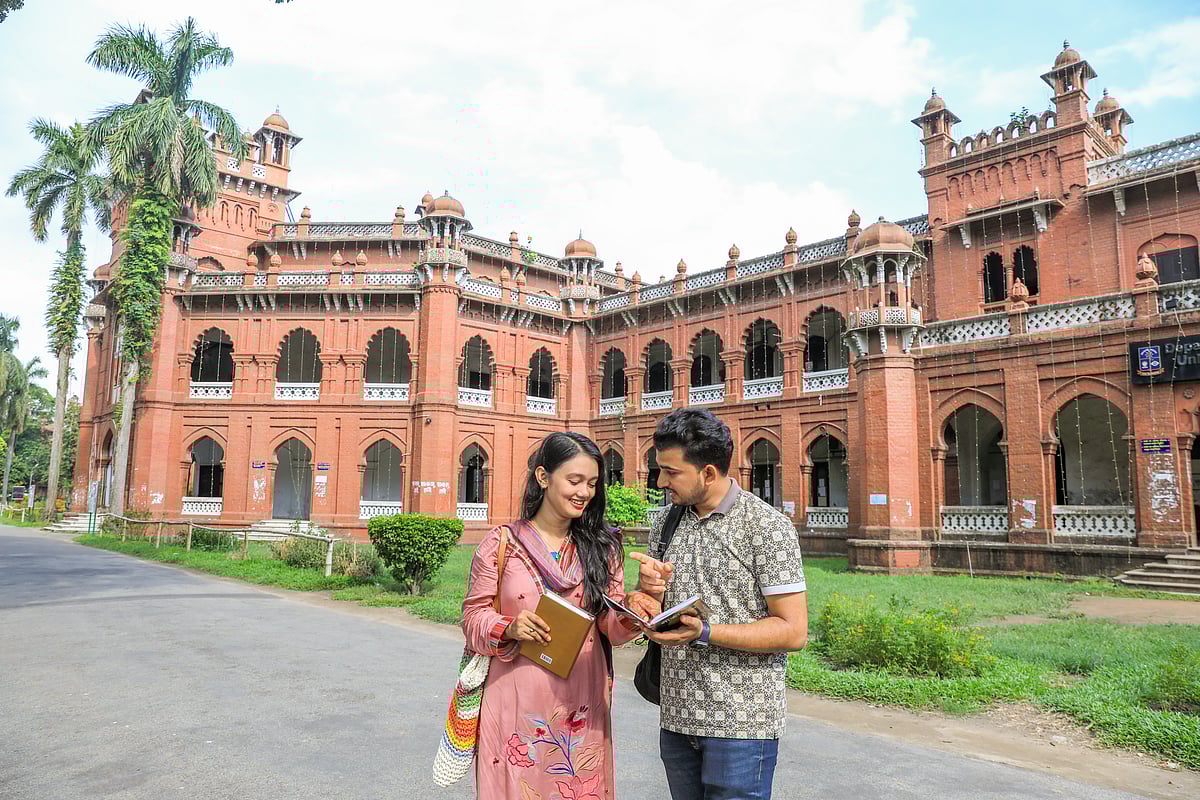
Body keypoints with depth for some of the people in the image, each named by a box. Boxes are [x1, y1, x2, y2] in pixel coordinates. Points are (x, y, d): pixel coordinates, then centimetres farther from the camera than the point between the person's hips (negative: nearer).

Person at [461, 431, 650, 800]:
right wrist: (509, 628, -20)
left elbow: (611, 624, 1)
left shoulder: (602, 547, 4)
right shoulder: (501, 543, -3)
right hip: (517, 703, -2)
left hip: (581, 705, 2)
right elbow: (473, 616, 0)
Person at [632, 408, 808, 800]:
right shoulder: (666, 523, 8)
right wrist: (648, 588, -10)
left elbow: (794, 632, -14)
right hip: (676, 717, 6)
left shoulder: (767, 526, -10)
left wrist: (704, 632, -24)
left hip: (741, 724, -5)